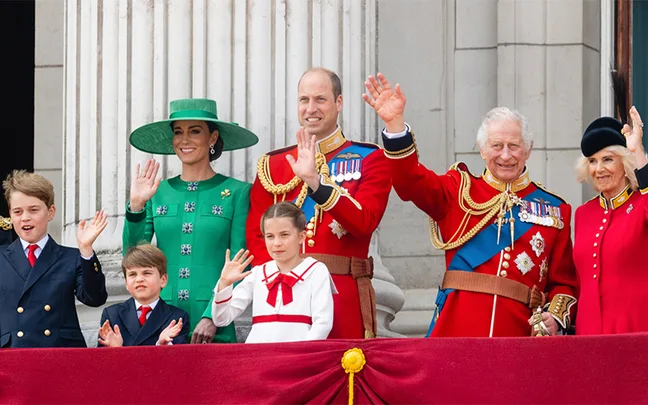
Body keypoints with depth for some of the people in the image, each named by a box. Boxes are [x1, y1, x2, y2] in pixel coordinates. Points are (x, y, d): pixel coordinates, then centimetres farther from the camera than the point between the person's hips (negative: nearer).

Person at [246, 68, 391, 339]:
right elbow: (256, 235, 7)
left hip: (344, 295, -2)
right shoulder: (272, 164, 13)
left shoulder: (368, 159, 6)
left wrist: (315, 181, -20)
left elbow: (364, 222, -9)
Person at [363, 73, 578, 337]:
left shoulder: (554, 209, 13)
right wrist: (394, 122, -17)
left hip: (519, 334, 1)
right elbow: (412, 182, -4)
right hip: (455, 333, 0)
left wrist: (555, 318, -7)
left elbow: (564, 281, 12)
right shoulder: (459, 191, 13)